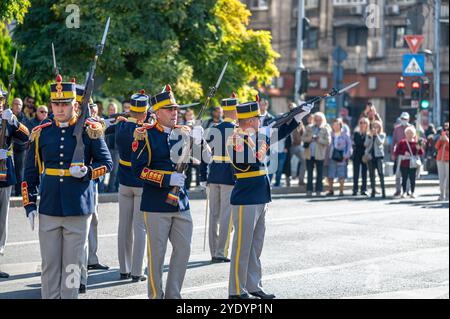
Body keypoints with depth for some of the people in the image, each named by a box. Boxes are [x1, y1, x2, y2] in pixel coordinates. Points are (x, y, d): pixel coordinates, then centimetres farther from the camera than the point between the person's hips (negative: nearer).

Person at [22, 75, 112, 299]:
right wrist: (29, 205, 5)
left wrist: (87, 171, -15)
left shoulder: (89, 130, -1)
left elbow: (106, 163, 5)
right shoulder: (41, 133, 6)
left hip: (79, 209, -2)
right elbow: (31, 172, 11)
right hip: (48, 210, 2)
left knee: (73, 265, 5)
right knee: (49, 264, 7)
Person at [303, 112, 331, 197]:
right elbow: (304, 138, 6)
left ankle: (318, 190, 6)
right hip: (309, 154, 2)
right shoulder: (309, 128, 11)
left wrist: (319, 139, -17)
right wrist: (310, 138, -12)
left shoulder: (325, 129, 2)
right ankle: (309, 190, 12)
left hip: (319, 155, -2)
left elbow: (328, 142, -5)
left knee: (319, 173, 1)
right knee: (309, 173, 7)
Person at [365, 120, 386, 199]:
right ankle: (373, 191, 8)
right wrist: (370, 136, -12)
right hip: (370, 156, 3)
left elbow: (380, 142, -12)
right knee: (371, 174, 4)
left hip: (378, 155, -3)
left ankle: (383, 191, -11)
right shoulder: (368, 135, 12)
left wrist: (376, 134, -16)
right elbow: (366, 144, -1)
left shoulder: (382, 135, 5)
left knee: (381, 174, -10)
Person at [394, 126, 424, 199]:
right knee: (404, 178, 1)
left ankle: (412, 193, 9)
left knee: (412, 179, 1)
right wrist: (404, 153, -17)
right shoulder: (402, 142, 3)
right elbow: (396, 152, -1)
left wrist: (419, 149, -15)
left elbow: (421, 153, 6)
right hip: (404, 164, -1)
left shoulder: (416, 143, 7)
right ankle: (404, 192, 10)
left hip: (413, 164, 1)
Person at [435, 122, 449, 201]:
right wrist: (440, 140, -10)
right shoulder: (443, 135, 10)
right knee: (441, 177, 5)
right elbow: (437, 147, 4)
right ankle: (442, 194, 10)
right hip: (440, 159, 4)